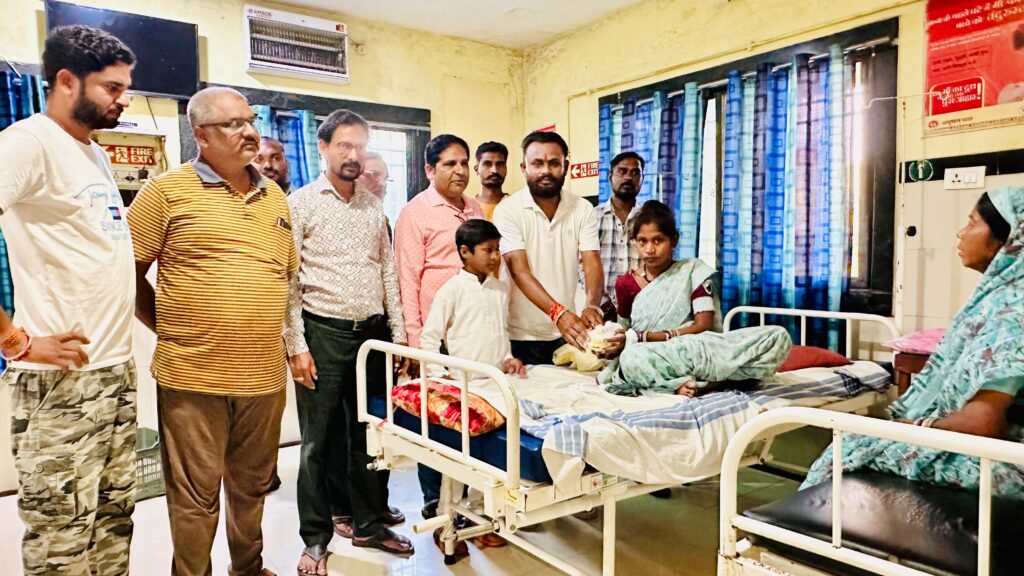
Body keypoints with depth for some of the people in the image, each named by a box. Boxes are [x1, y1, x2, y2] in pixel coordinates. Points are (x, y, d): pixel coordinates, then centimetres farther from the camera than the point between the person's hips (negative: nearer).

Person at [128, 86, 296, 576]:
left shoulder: (274, 197, 12)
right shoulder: (168, 191, -4)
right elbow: (128, 272, -2)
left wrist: (271, 331, 12)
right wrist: (172, 329, -1)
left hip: (265, 375, 5)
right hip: (192, 376, -5)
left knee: (252, 485, 20)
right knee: (196, 496, 8)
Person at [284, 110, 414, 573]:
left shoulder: (373, 206, 12)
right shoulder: (301, 203, -3)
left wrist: (398, 334, 9)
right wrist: (296, 346, -12)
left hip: (373, 331, 5)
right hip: (324, 333, -4)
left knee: (370, 433, 13)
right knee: (319, 439, 5)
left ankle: (369, 522, 29)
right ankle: (316, 538, 21)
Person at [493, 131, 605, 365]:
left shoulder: (583, 210, 1)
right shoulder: (508, 210, -9)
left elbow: (592, 264, -8)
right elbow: (519, 270, -19)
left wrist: (592, 307, -29)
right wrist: (558, 313, -33)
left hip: (566, 333, 3)